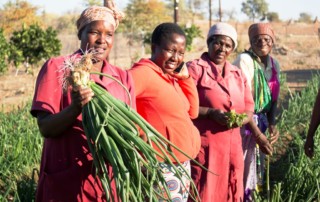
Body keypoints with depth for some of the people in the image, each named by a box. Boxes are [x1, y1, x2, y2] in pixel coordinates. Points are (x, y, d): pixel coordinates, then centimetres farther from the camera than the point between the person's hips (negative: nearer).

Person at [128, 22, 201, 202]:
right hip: (161, 167, -9)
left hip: (182, 165, 9)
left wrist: (186, 77, 5)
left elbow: (192, 112, 15)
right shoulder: (143, 72, -15)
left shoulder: (172, 77, 13)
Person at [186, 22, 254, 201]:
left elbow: (249, 109, 15)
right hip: (204, 145, -6)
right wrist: (211, 113, -20)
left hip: (232, 146, 6)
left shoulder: (238, 74, 15)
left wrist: (240, 118, -7)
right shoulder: (195, 68, -3)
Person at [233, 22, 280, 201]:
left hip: (261, 123, 7)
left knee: (253, 170, 16)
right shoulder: (244, 60, -17)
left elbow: (273, 98, 13)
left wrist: (272, 124, -3)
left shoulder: (274, 64, 5)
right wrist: (258, 134, -23)